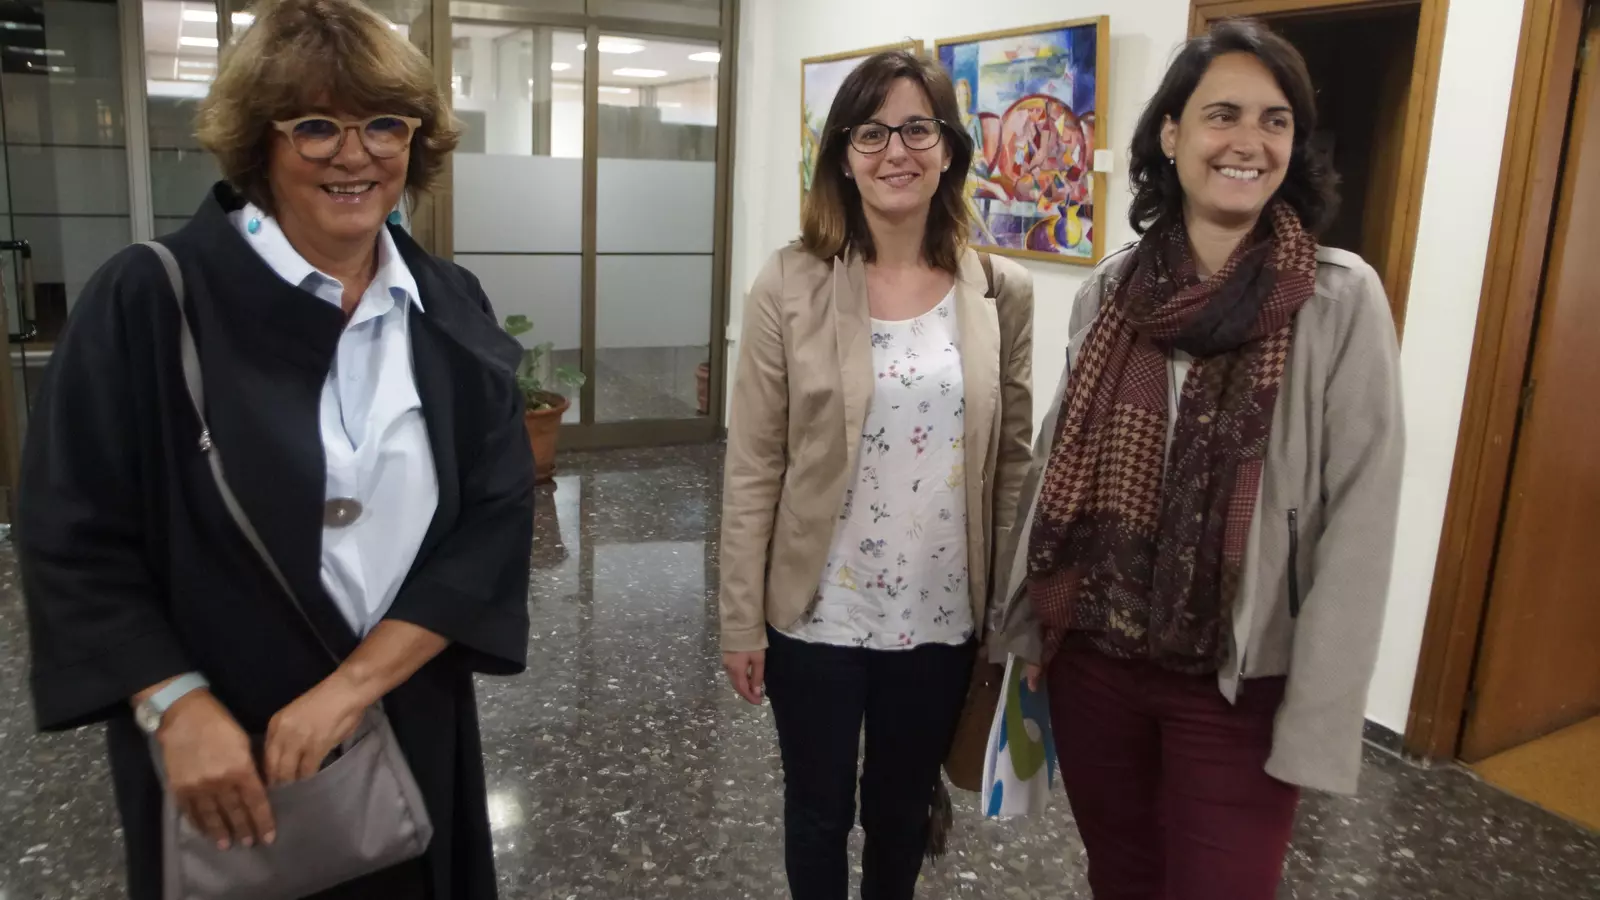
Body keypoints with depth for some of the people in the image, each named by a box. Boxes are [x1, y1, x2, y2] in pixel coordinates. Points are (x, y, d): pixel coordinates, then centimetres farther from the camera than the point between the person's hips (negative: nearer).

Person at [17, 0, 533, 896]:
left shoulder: (451, 312, -2)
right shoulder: (149, 303, -11)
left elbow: (497, 519, -8)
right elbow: (75, 535, -9)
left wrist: (353, 685, -16)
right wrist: (178, 707, -19)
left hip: (410, 734, 3)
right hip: (225, 760, -2)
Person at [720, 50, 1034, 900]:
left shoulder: (1004, 292, -3)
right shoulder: (791, 284, -10)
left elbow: (1014, 463, 3)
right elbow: (753, 465, -8)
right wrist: (741, 618, -6)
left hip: (943, 619, 2)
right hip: (816, 614, -2)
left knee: (903, 808, 22)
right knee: (818, 809, 18)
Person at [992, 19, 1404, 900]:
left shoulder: (1342, 300, -11)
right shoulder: (1110, 288, 0)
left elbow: (1358, 522, -11)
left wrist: (1317, 719, -12)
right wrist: (1028, 620, 9)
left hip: (1236, 682, -3)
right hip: (1091, 654, 4)